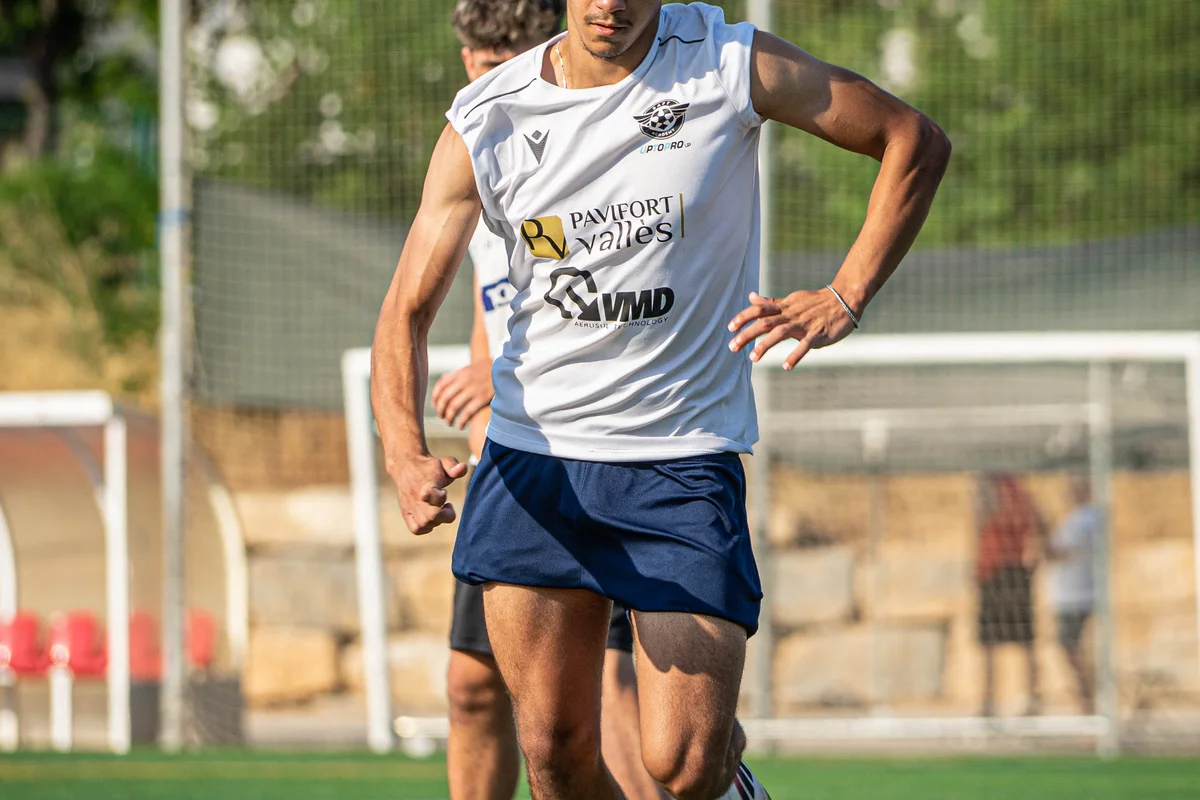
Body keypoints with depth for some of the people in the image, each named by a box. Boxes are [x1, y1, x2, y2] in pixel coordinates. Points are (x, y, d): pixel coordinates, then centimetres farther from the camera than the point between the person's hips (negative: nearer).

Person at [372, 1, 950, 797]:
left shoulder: (731, 66, -8)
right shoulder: (485, 120, -4)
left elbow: (916, 141, 1)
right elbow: (408, 308, -1)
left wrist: (841, 302, -11)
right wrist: (407, 454, -19)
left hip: (685, 459, -2)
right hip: (533, 458, 2)